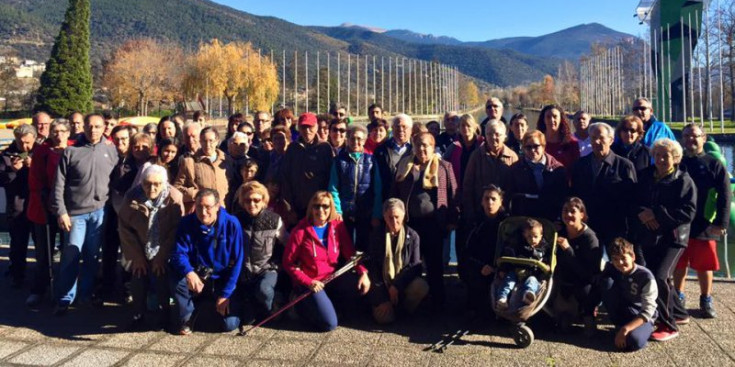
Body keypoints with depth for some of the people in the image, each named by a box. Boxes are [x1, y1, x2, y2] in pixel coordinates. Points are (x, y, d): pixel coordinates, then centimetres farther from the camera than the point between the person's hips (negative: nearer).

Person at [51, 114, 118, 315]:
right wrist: (60, 212, -8)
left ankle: (86, 294, 24)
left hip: (100, 211, 2)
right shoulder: (71, 151, -2)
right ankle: (64, 298, 12)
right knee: (71, 255, -1)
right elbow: (59, 185, -3)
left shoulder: (111, 150, 4)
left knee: (92, 256, 11)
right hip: (76, 212, -2)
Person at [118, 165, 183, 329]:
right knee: (138, 283, -3)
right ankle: (138, 316, 17)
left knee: (162, 284, -5)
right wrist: (136, 256, -7)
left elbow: (176, 230, -13)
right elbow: (124, 227, -6)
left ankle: (164, 319, 14)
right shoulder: (132, 196, -13)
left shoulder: (174, 198, -16)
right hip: (139, 253, 1)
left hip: (163, 255, -1)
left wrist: (161, 257, -13)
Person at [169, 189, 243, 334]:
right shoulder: (186, 223, -11)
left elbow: (237, 262, -12)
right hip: (197, 278, 1)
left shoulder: (232, 224, -15)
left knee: (229, 324, -16)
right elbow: (178, 254, -14)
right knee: (177, 277, -31)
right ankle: (186, 319, -4)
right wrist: (189, 272, -37)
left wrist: (225, 294, -14)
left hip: (223, 280, -1)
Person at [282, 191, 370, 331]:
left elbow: (351, 253, 0)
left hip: (333, 277, 5)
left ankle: (324, 303, 1)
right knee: (329, 324, -18)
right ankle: (303, 305, 10)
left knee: (362, 286, -20)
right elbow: (288, 263, -7)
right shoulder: (300, 231, -11)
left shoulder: (338, 226, 0)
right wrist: (308, 282, -18)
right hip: (309, 282, -5)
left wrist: (363, 272, -19)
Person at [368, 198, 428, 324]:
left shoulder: (413, 236, -3)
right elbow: (373, 266, -3)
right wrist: (382, 298, -11)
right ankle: (383, 303, 14)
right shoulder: (376, 235, -2)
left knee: (421, 287, -31)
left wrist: (397, 286, -21)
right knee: (385, 317, -22)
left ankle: (406, 308, 1)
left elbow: (415, 266, -7)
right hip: (383, 285, 0)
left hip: (404, 282, 0)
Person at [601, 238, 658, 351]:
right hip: (621, 312, 4)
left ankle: (645, 330, 1)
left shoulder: (645, 276, -22)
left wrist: (626, 329, -31)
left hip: (642, 318, -4)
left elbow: (648, 311, -24)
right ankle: (619, 326, -7)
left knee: (633, 341, -38)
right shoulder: (611, 269, -9)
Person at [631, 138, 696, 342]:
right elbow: (633, 202, 10)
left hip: (672, 238, -5)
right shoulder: (645, 176, 8)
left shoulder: (683, 180, -6)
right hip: (648, 236, 5)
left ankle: (668, 325, -1)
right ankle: (677, 312, 35)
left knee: (660, 277, -15)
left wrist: (657, 214, -20)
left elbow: (689, 212, -14)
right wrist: (641, 213, -12)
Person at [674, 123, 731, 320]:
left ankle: (706, 300, 26)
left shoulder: (714, 164, -2)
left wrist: (721, 223, -12)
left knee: (704, 265, 8)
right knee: (679, 264, 11)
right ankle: (678, 298, 26)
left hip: (704, 226, -2)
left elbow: (725, 196, -5)